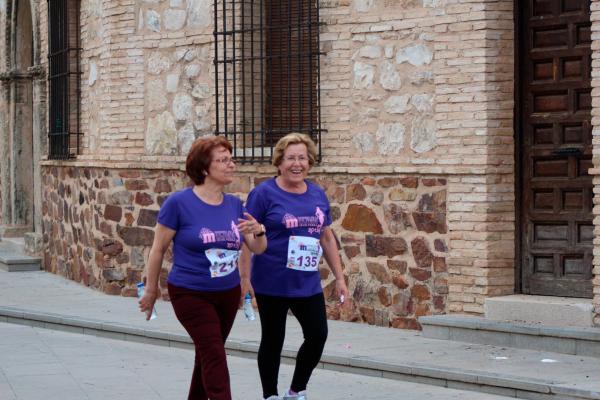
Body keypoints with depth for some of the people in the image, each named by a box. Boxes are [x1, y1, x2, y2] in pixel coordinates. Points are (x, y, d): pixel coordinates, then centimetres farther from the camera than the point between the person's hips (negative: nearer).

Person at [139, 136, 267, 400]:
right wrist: (151, 290, 1)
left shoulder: (234, 205, 1)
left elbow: (257, 249, 4)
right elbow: (158, 249, -6)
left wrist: (259, 231, -19)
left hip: (228, 293, 5)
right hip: (191, 295, -5)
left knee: (207, 355, 16)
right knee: (215, 357, -11)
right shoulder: (179, 203, -14)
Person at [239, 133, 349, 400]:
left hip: (308, 284, 5)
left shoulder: (317, 195, 8)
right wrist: (245, 278, -14)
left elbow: (327, 238, 14)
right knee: (273, 340, 5)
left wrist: (339, 277, 12)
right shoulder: (264, 193, -8)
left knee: (317, 336, 1)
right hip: (272, 284, -5)